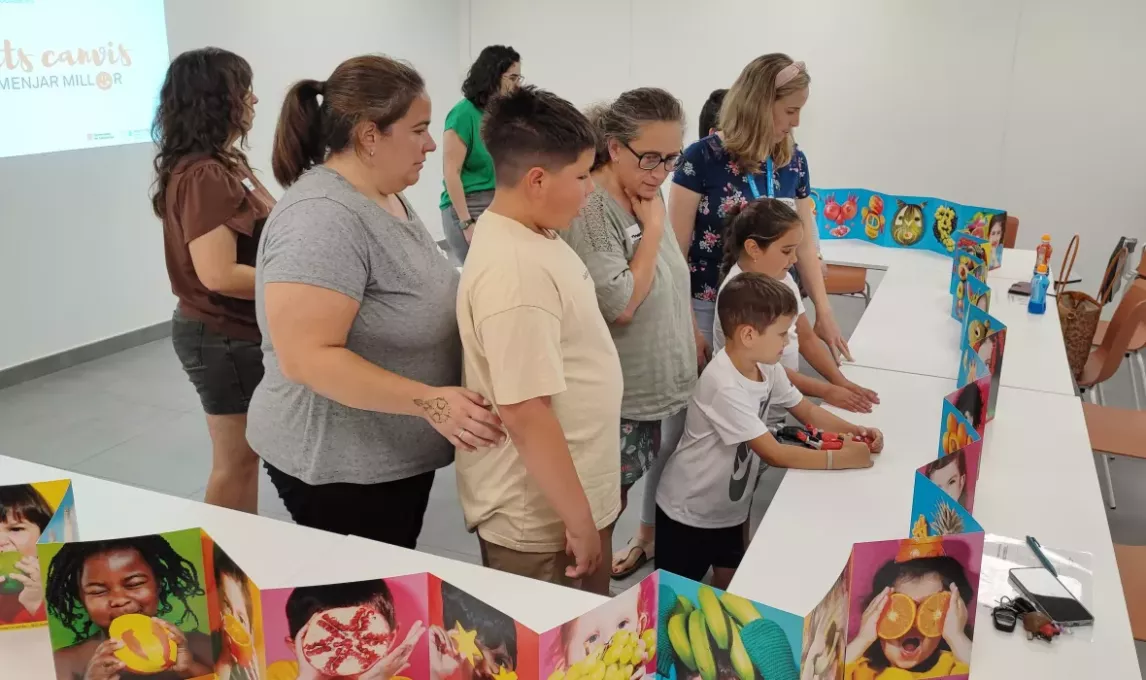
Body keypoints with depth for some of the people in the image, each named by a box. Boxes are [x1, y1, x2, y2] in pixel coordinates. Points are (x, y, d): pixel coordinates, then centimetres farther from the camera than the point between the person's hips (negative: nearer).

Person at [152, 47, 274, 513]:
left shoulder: (224, 163, 8)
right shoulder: (203, 175, -21)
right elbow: (220, 275, -27)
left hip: (237, 330, 10)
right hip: (224, 336, -10)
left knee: (246, 454, 20)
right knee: (234, 462, 4)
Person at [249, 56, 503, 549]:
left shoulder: (385, 197, 5)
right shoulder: (322, 217, -25)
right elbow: (306, 357, -30)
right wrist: (429, 401, -32)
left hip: (397, 454, 9)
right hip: (341, 466, -9)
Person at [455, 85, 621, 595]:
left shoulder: (533, 236, 3)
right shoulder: (515, 270, -28)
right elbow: (526, 414, -27)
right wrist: (579, 520, -19)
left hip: (564, 500, 9)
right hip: (540, 520, -9)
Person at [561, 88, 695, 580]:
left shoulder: (647, 195, 3)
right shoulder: (590, 210, -23)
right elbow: (620, 305, -27)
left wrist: (692, 343, 19)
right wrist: (652, 228, -21)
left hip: (666, 376, 9)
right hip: (618, 391, -8)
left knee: (663, 474, 25)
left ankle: (650, 540, 48)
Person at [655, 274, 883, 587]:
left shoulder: (766, 367, -6)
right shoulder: (724, 386, -33)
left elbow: (807, 411, 6)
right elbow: (774, 454, -31)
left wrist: (855, 431, -9)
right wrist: (840, 458, -26)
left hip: (728, 507, 8)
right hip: (689, 511, -7)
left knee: (729, 585, 18)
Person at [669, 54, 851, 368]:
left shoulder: (794, 162, 3)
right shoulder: (702, 158, -11)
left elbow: (804, 244, 10)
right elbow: (676, 251, -10)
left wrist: (823, 312, 3)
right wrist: (687, 329, -13)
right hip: (711, 312, -4)